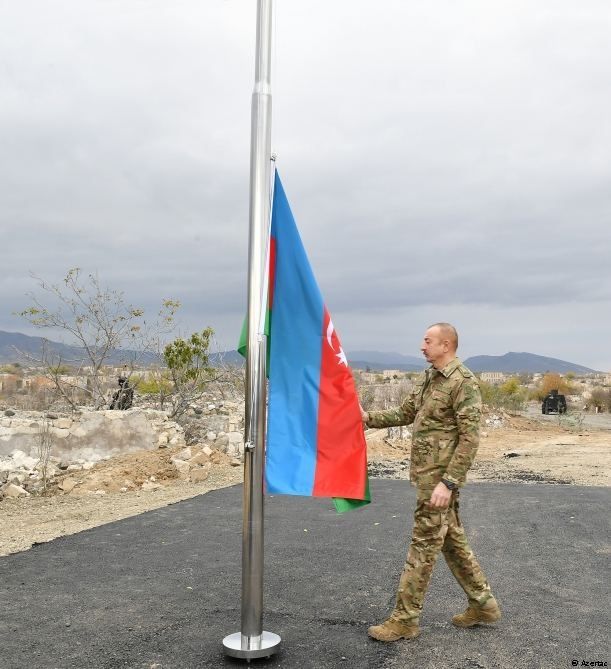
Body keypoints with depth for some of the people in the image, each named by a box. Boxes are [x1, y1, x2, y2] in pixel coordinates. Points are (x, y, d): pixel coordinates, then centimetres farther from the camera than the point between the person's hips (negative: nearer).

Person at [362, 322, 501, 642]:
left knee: (423, 545, -2)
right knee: (452, 539, 16)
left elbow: (469, 438, -20)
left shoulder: (463, 382, -16)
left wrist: (448, 482, -23)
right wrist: (369, 418, 7)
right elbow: (405, 413, 20)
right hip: (426, 472, 9)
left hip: (440, 476, -9)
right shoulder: (427, 379, 11)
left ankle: (404, 619, 8)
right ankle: (483, 604, 29)